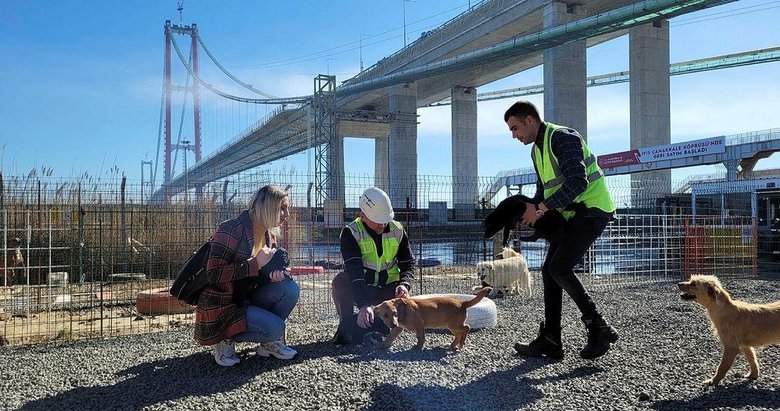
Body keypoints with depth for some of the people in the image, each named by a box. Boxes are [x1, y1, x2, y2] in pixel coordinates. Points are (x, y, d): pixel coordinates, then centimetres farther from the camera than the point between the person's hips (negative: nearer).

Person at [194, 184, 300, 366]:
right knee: (275, 327, -24)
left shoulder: (269, 236, 6)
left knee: (290, 288, -13)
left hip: (247, 300, 8)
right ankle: (224, 338, -1)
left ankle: (269, 342, 4)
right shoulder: (231, 229, -20)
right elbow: (214, 273, -25)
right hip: (222, 307, -8)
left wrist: (274, 275, -12)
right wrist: (255, 264, -27)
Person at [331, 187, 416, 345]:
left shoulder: (397, 230, -4)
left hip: (387, 289, 3)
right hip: (358, 289, -3)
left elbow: (408, 263, 1)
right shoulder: (351, 233, -16)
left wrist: (404, 284, -23)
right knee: (341, 281, -34)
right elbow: (354, 270, -28)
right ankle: (347, 325, -12)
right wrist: (363, 305, -42)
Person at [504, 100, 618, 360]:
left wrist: (541, 209, -23)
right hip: (570, 214, 10)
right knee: (549, 270, 4)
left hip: (592, 210, -10)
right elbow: (543, 190, 21)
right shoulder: (537, 150, 14)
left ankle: (599, 329, -6)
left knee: (560, 268, -18)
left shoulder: (562, 137, -16)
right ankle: (550, 342, 8)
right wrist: (528, 214, 3)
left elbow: (577, 182, -26)